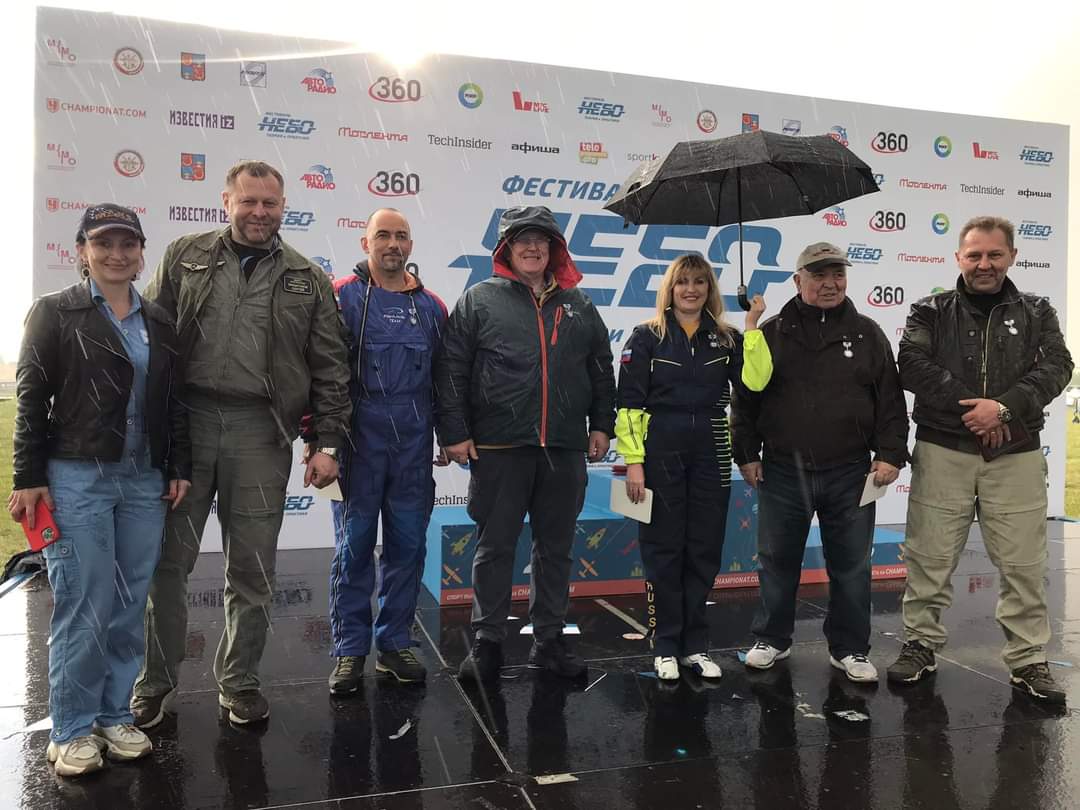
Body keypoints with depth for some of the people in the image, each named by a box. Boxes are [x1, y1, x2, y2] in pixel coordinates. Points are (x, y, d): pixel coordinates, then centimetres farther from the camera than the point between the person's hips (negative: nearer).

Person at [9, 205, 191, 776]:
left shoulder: (159, 322, 12)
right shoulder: (54, 313, 1)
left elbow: (174, 403, 14)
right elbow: (32, 399, -3)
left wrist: (179, 467, 8)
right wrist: (28, 478, -7)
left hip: (144, 481, 4)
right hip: (76, 478, -4)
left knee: (129, 607, 8)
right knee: (84, 607, -2)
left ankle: (115, 715, 23)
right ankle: (72, 729, 14)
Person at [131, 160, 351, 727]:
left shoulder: (307, 280, 9)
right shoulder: (184, 257, 9)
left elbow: (330, 370, 6)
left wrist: (328, 442, -1)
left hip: (262, 435, 0)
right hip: (184, 424, 0)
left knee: (252, 569, 8)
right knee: (168, 560, 7)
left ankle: (238, 682, 26)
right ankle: (156, 682, 25)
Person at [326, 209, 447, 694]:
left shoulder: (432, 306, 12)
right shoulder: (341, 297, 0)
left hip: (414, 447, 4)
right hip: (358, 444, -3)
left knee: (408, 545, 8)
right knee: (353, 546, 4)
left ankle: (394, 644, 22)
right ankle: (349, 650, 16)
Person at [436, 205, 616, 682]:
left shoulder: (578, 305, 13)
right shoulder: (480, 299, 2)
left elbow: (602, 370, 17)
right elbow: (451, 369, -2)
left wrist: (602, 424, 10)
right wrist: (454, 431, -7)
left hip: (565, 448, 4)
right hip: (499, 446, -3)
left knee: (556, 547, 11)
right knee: (495, 546, 5)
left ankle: (549, 639, 25)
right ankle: (487, 641, 18)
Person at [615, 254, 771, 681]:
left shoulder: (726, 339, 8)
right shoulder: (647, 337, 0)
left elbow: (754, 381, -10)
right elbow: (629, 404, -5)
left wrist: (752, 325, -12)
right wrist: (634, 462, -11)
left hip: (711, 456, 3)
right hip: (660, 453, -3)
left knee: (704, 551, 8)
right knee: (664, 550, 3)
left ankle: (695, 645, 21)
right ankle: (666, 647, 16)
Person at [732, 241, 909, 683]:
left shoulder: (867, 334, 5)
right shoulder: (772, 333, 3)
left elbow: (891, 401, 5)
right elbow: (746, 399, 5)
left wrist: (890, 455, -3)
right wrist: (746, 453, 1)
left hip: (849, 474, 1)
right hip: (782, 472, 0)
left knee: (851, 565, 9)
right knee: (777, 561, 11)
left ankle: (849, 648, 25)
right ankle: (772, 639, 28)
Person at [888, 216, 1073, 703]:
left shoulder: (1037, 313, 9)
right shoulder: (931, 312, 5)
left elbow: (1056, 366, -4)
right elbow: (913, 366, -10)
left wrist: (1005, 407, -20)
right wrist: (969, 407, -17)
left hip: (1016, 456, 1)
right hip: (942, 451, -1)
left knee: (1023, 563, 6)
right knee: (930, 557, 5)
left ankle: (1027, 659, 20)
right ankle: (921, 644, 20)